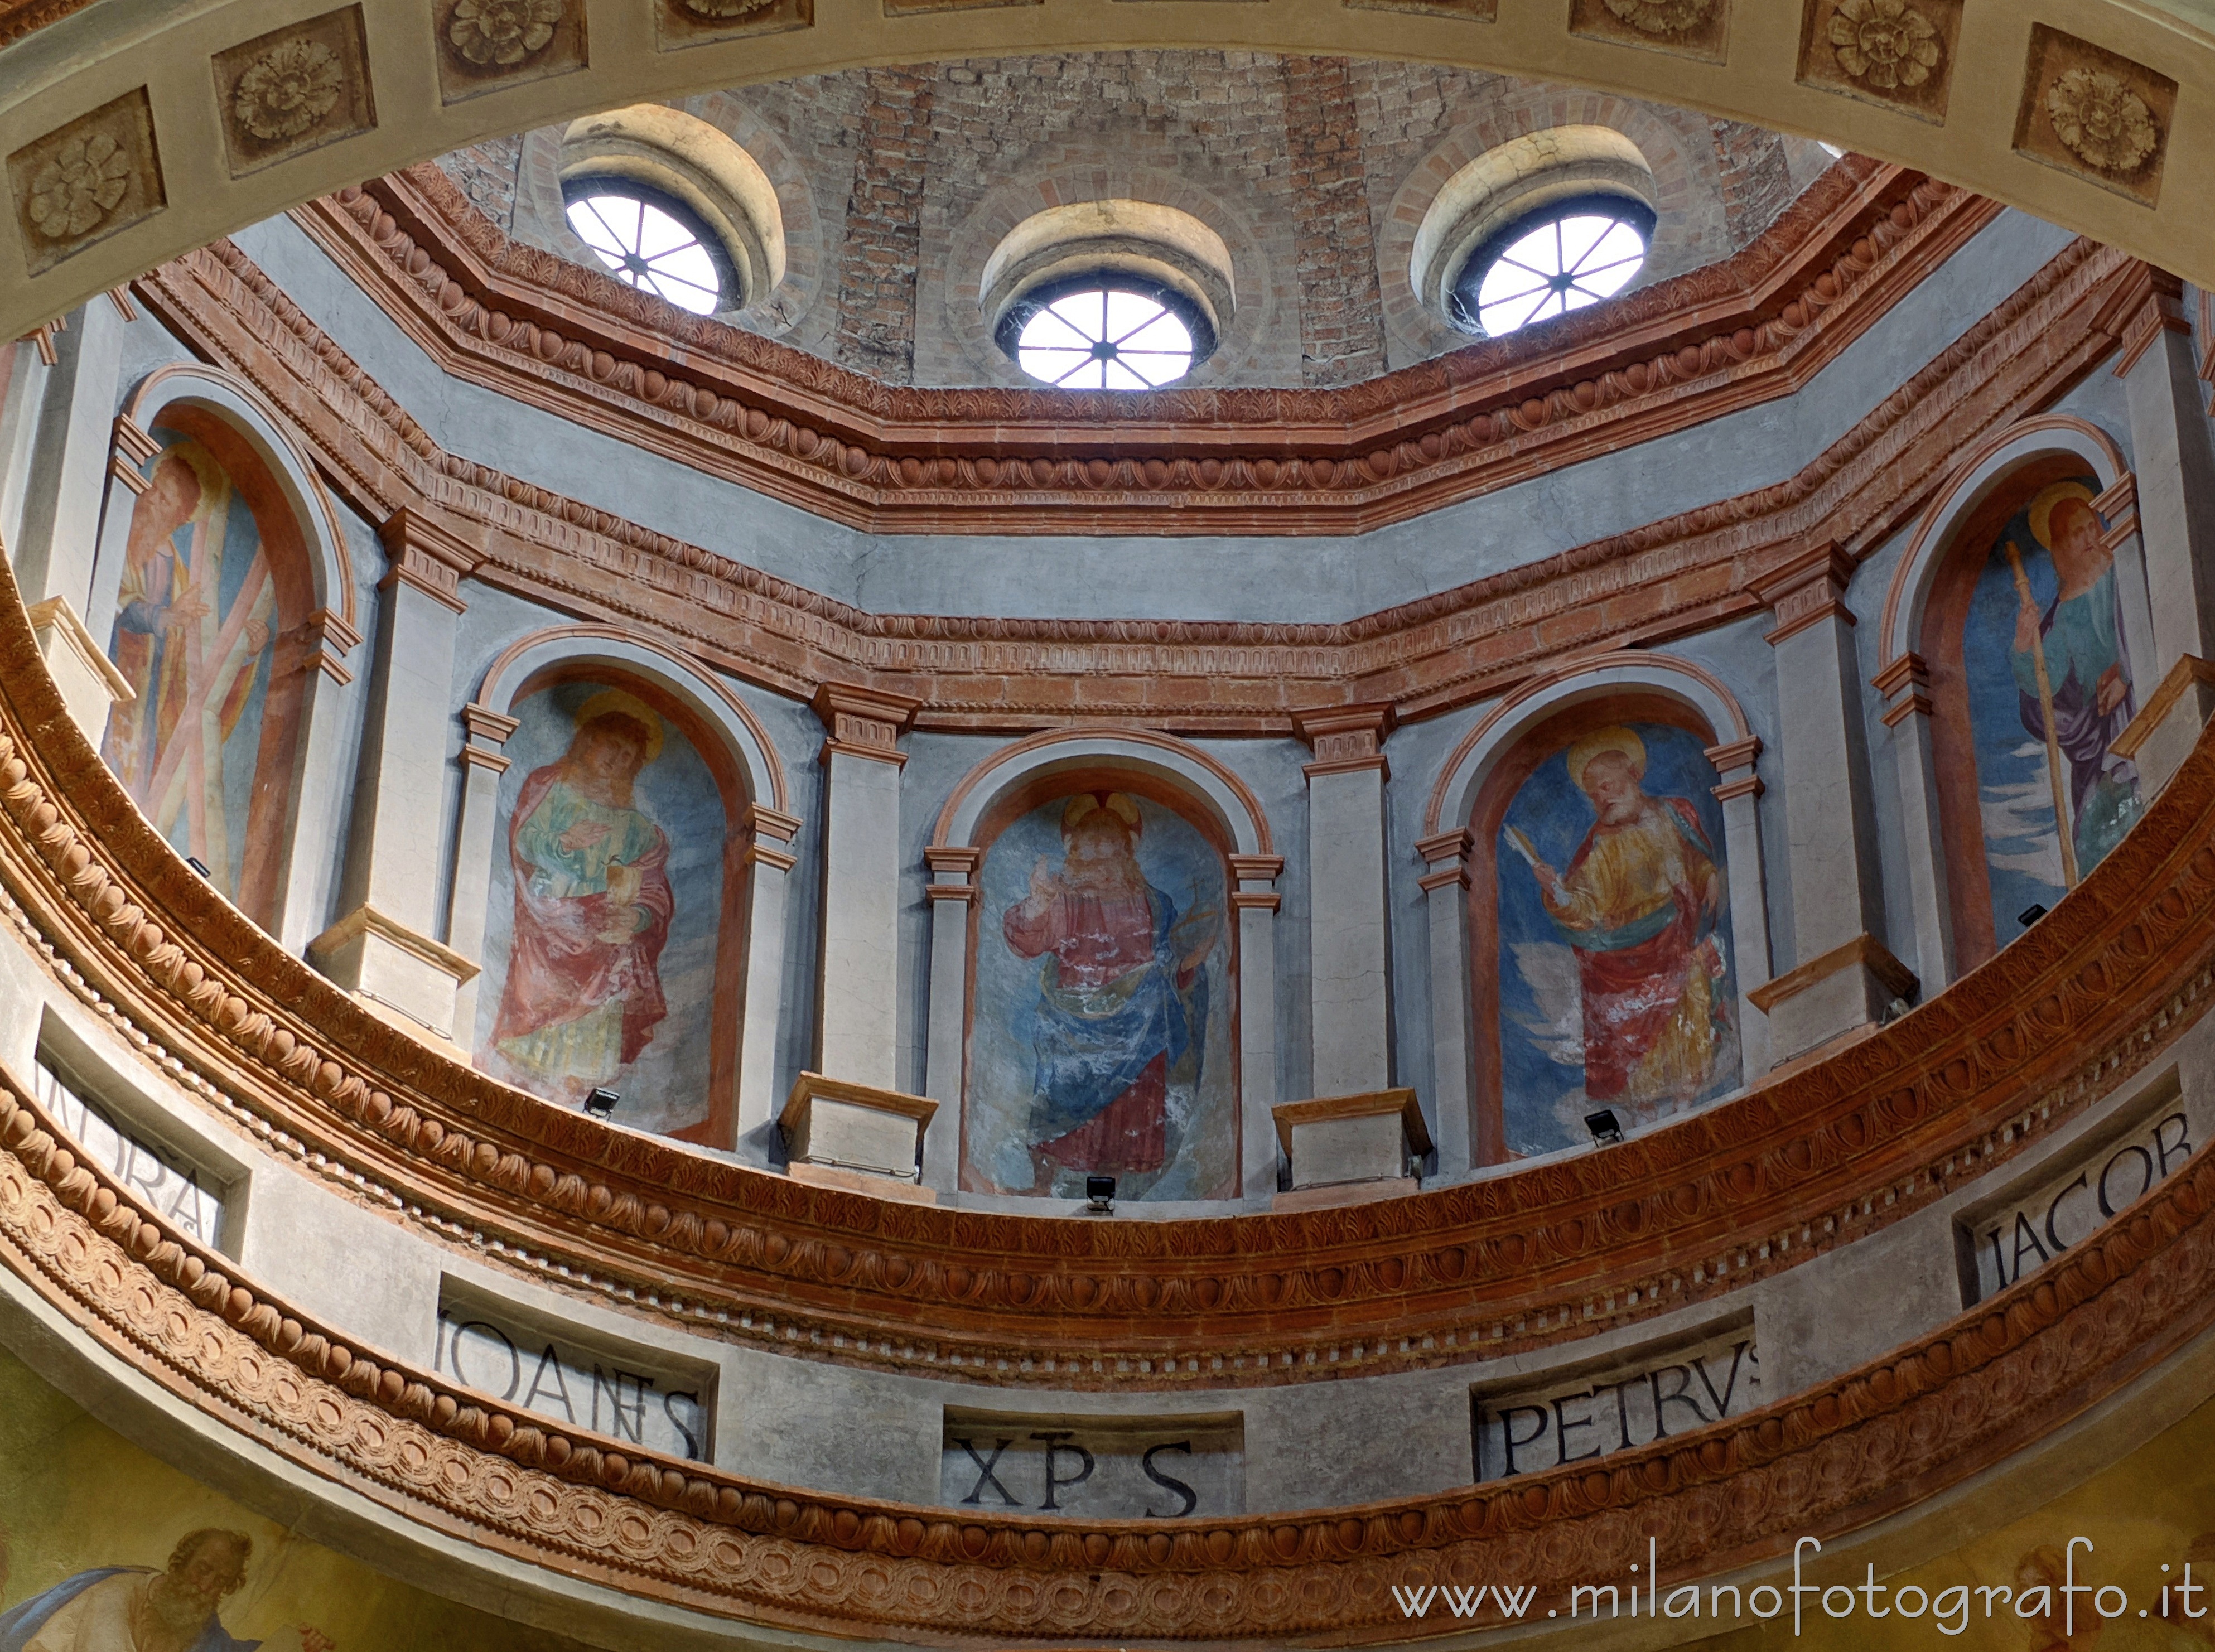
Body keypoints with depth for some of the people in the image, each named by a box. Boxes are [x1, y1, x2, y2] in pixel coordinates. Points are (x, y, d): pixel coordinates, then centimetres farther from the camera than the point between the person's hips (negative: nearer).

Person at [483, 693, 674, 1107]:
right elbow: (519, 843, 4)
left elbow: (654, 891, 4)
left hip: (601, 940, 1)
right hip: (544, 929, -1)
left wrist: (638, 916, -17)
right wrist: (564, 843, -13)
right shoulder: (544, 786, 13)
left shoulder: (635, 823, 14)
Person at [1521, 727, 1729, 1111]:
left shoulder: (1676, 815, 0)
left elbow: (1701, 862, 16)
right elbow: (1584, 911, -21)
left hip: (1687, 955, 4)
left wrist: (1711, 879, -4)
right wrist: (1555, 890, -38)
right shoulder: (1599, 849, -12)